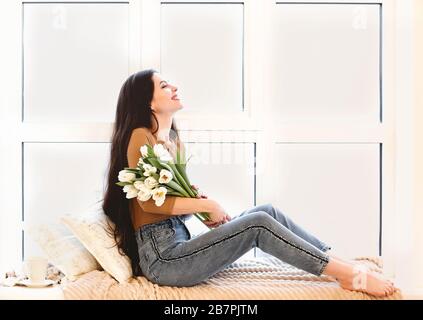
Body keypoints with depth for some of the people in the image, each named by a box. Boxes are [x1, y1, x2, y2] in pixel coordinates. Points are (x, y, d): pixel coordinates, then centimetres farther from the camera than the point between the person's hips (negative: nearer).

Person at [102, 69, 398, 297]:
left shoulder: (173, 139, 16)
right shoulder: (141, 136, -10)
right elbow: (149, 201, -17)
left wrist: (200, 202, -2)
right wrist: (208, 205, -12)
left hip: (179, 241, 8)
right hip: (162, 257, -8)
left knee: (267, 211, -4)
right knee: (258, 223, -19)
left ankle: (344, 265, -4)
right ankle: (349, 274, -12)